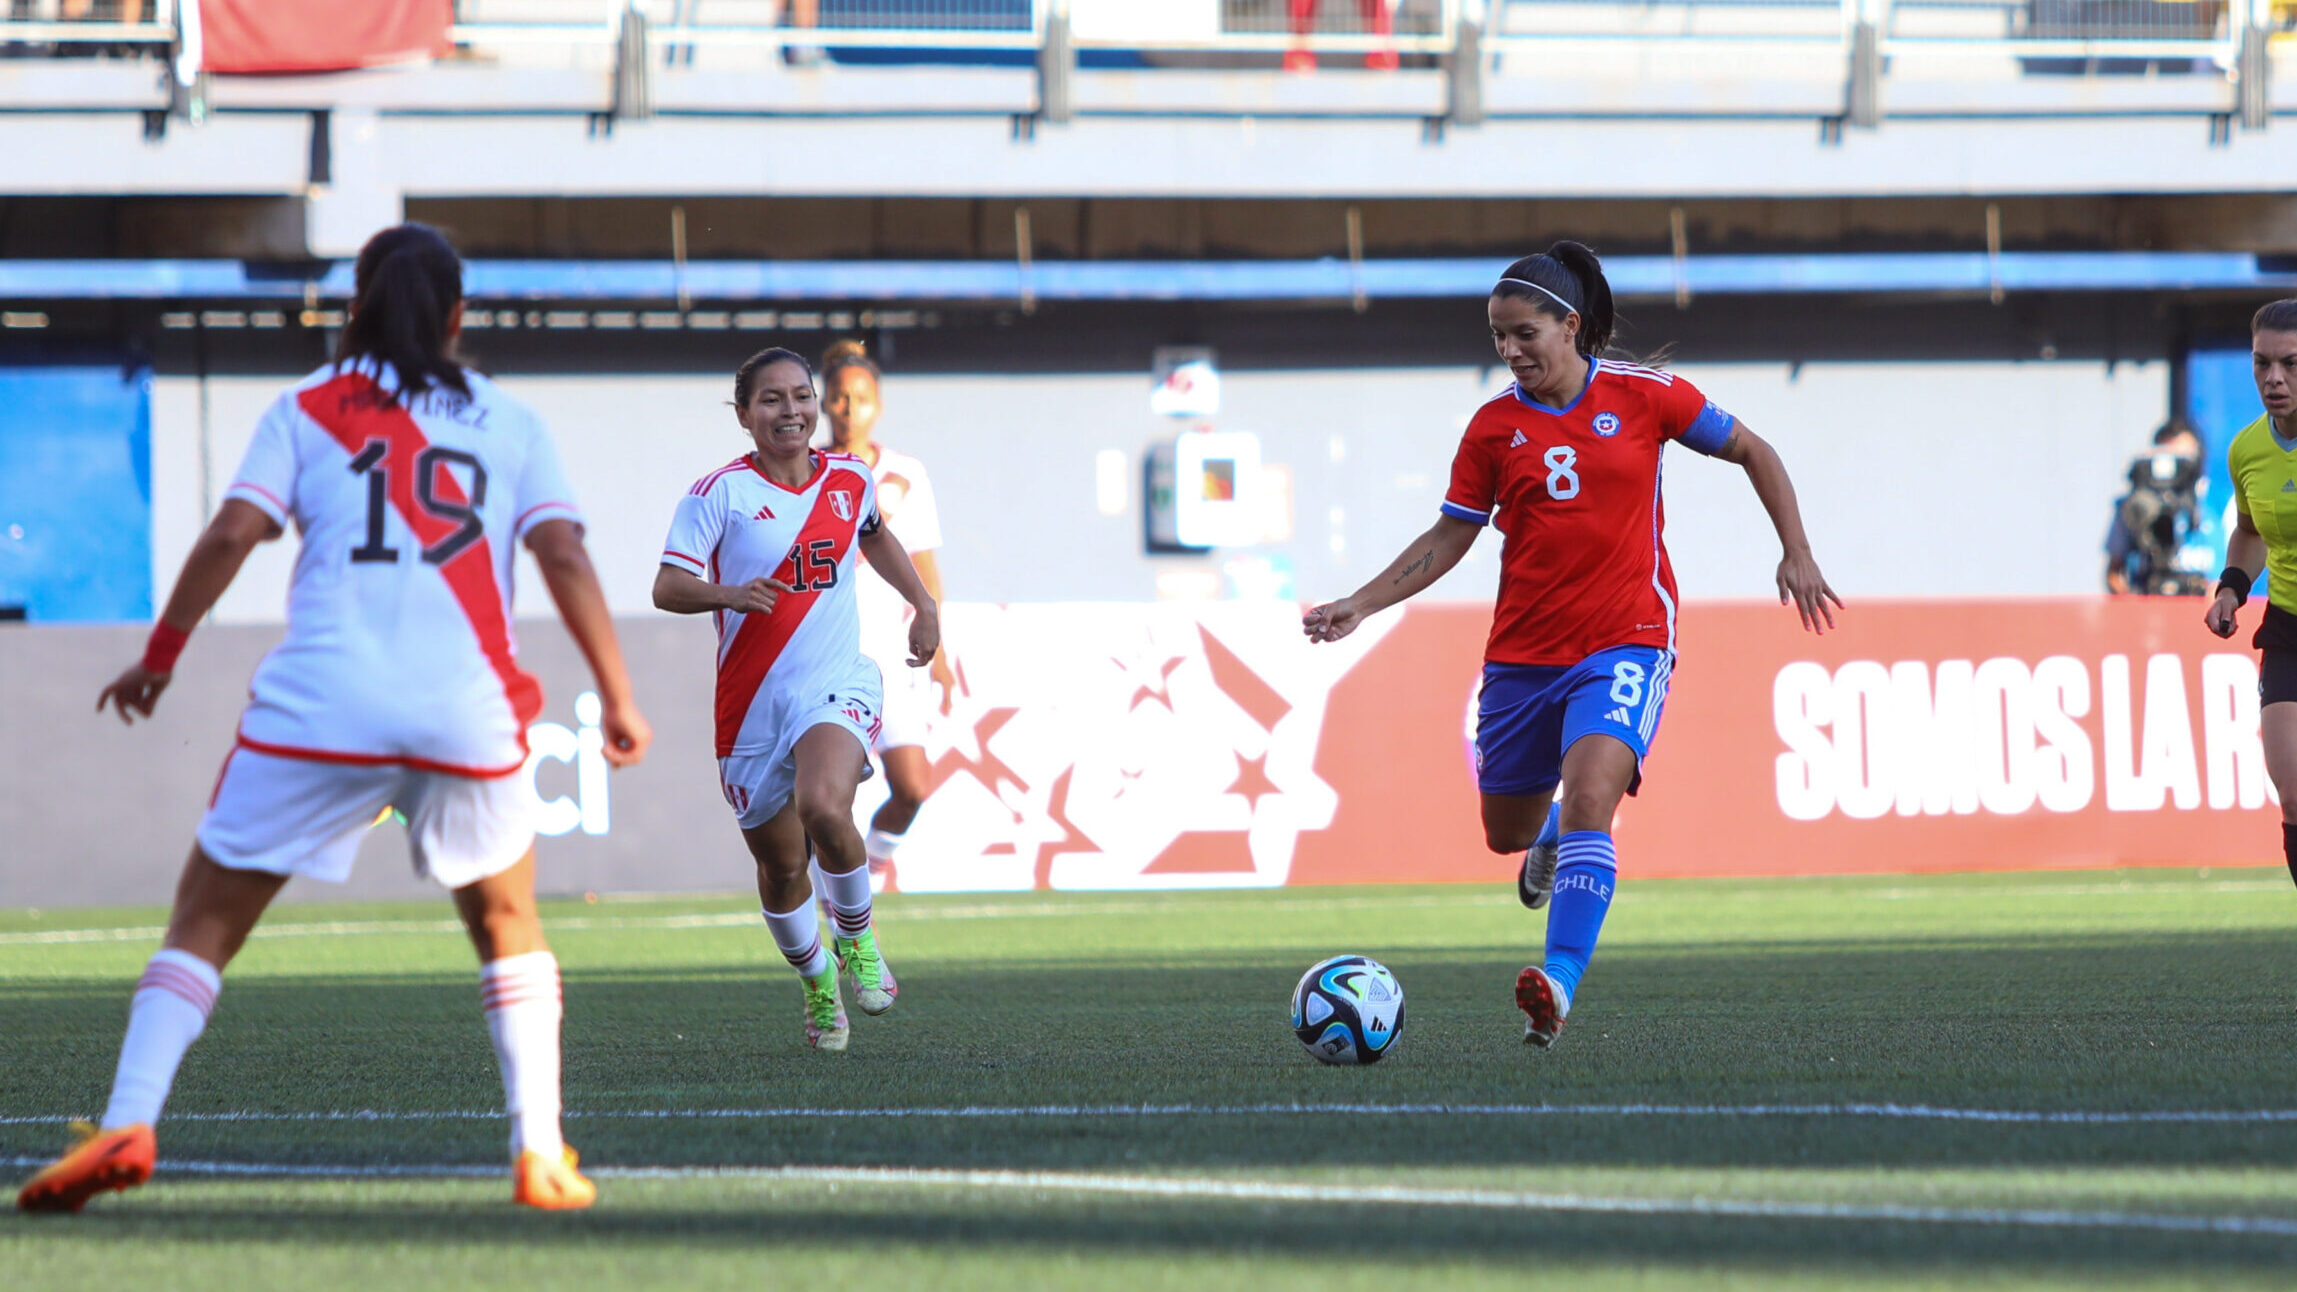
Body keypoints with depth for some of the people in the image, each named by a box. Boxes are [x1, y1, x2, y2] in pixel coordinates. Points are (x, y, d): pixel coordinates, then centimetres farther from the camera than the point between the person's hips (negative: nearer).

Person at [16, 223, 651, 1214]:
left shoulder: (305, 410, 12)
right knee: (507, 925, 22)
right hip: (467, 713, 1)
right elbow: (564, 557, 3)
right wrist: (617, 697, 4)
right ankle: (540, 1157, 11)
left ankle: (127, 1124, -11)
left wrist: (159, 657, 9)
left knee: (206, 917, 6)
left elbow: (231, 535, 0)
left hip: (318, 705, -1)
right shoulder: (509, 424, 15)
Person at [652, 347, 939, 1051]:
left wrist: (924, 605, 22)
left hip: (837, 686, 0)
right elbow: (667, 588, -14)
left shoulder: (850, 479, 6)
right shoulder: (720, 493, -6)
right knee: (780, 866, 8)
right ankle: (817, 982, 36)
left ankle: (856, 935, -2)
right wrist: (729, 594, -32)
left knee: (823, 809, -29)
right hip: (751, 701, 0)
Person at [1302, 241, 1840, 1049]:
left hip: (1625, 641, -4)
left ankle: (1559, 986, -31)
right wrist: (1360, 606, -1)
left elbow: (1751, 453, 8)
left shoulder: (1642, 398, -3)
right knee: (1508, 833, 13)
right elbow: (1448, 539, 8)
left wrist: (1796, 554, 1)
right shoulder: (1494, 428, 2)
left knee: (1588, 799, -26)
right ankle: (1549, 837, 52)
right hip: (1523, 652, 4)